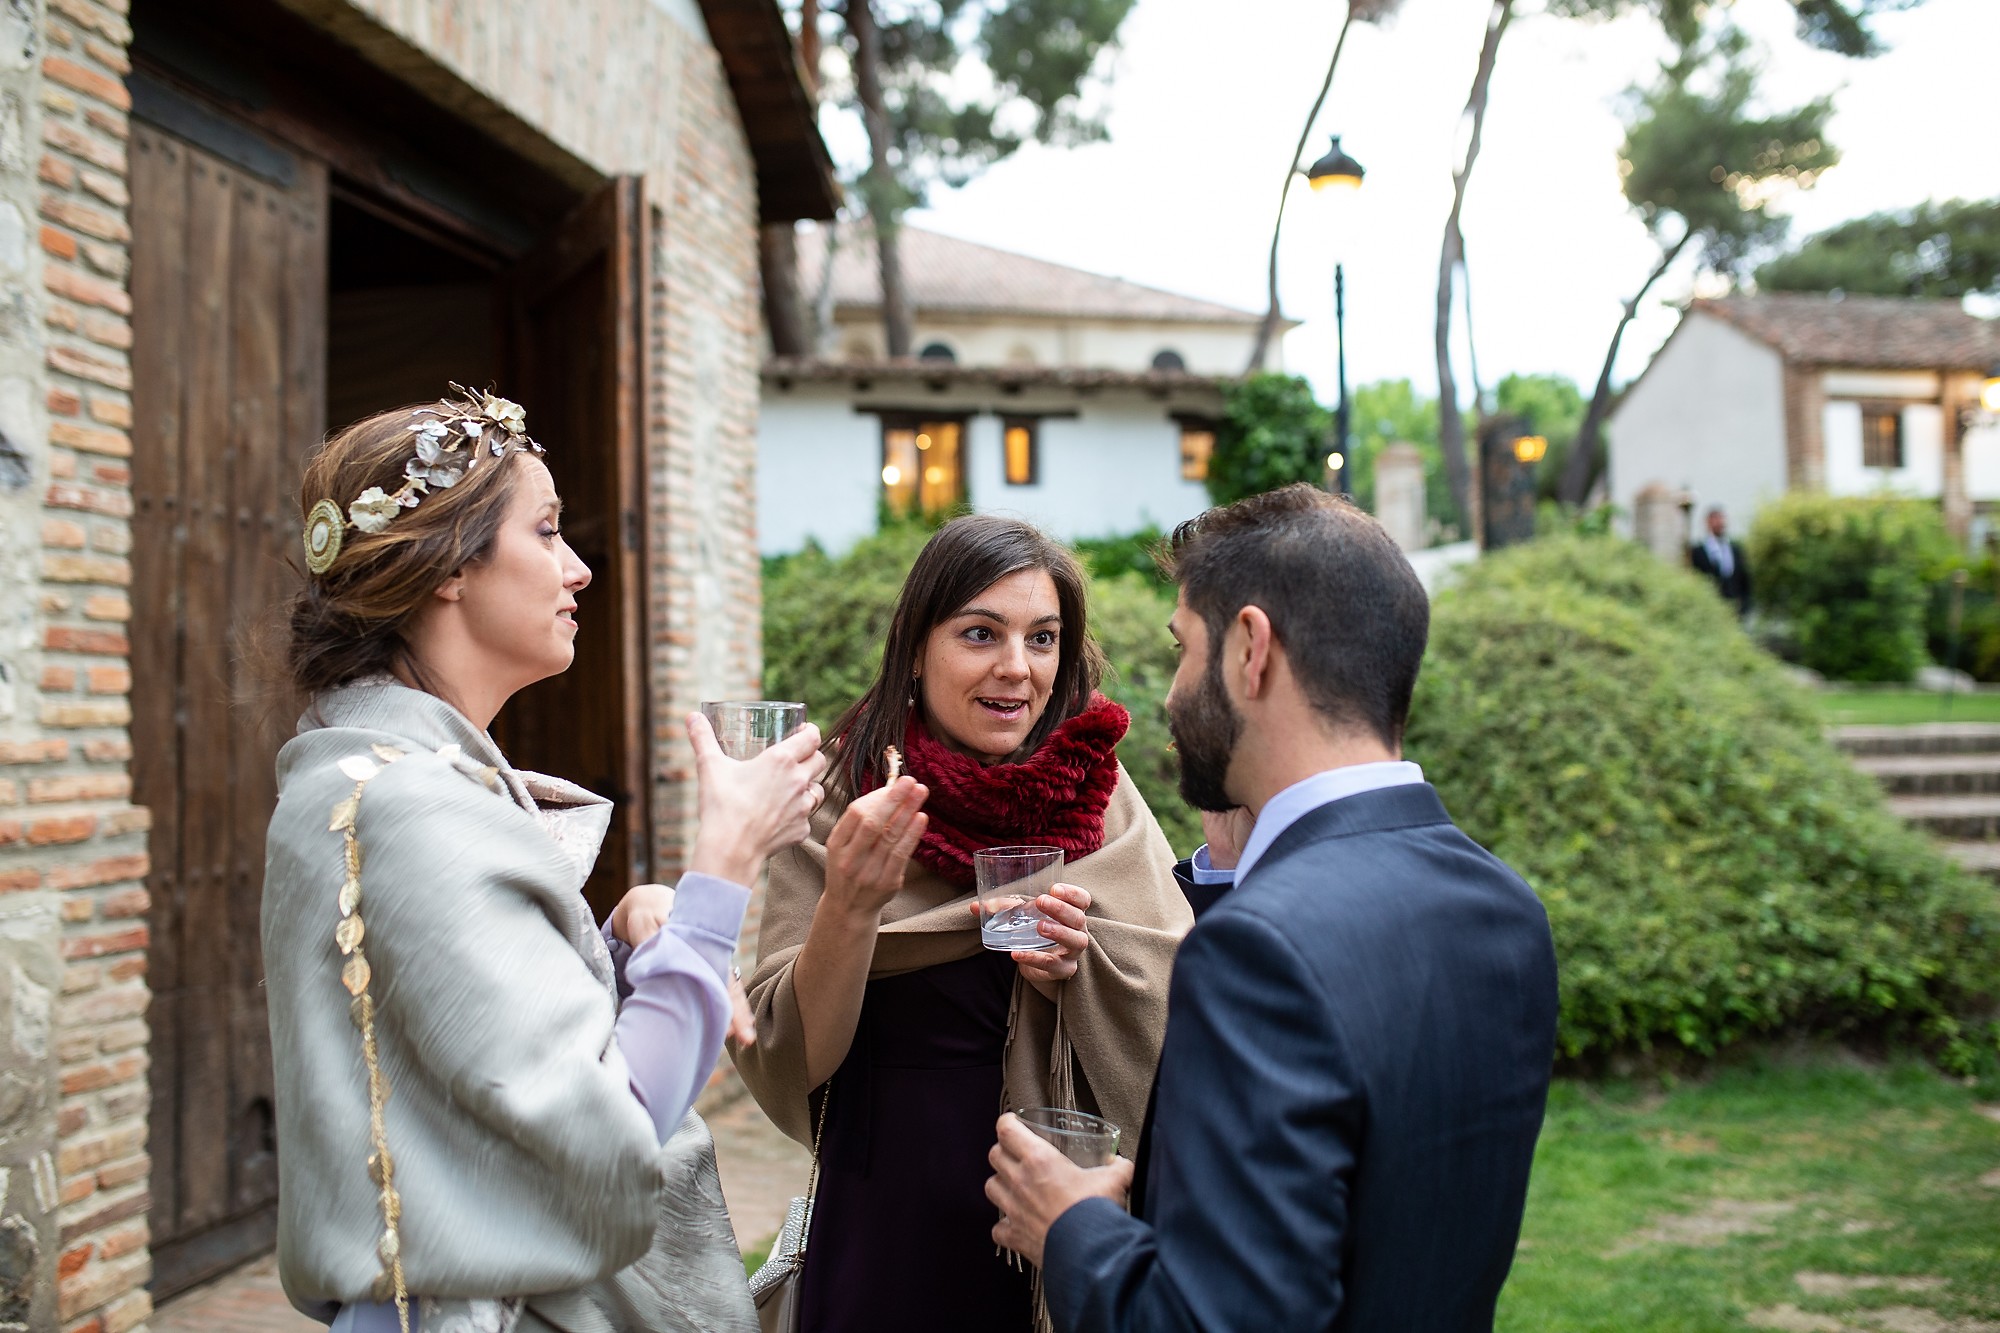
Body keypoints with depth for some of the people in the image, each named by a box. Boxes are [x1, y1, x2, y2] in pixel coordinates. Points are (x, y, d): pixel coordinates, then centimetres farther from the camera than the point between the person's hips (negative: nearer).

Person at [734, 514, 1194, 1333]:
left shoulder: (1101, 798, -3)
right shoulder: (839, 807, -7)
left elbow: (1180, 1023, -5)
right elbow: (789, 1063, -10)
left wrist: (1085, 959, -23)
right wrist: (848, 908, -26)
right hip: (887, 1227, -1)